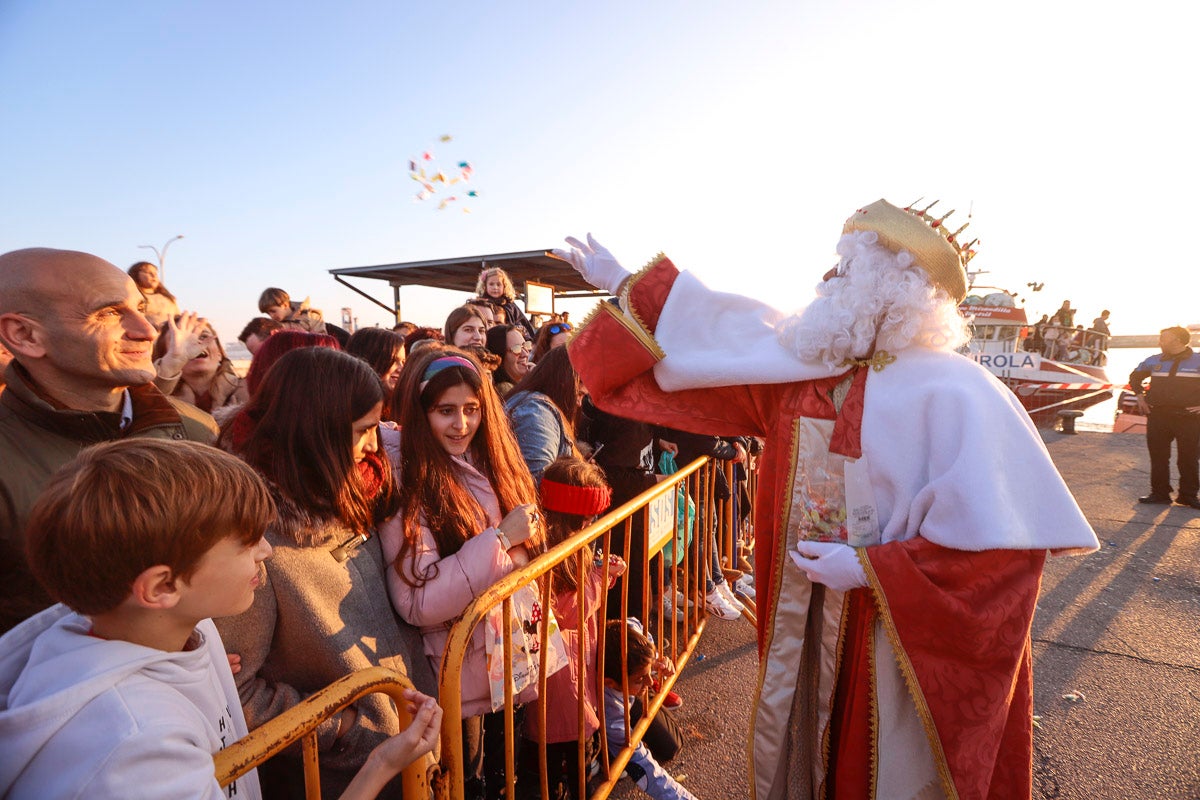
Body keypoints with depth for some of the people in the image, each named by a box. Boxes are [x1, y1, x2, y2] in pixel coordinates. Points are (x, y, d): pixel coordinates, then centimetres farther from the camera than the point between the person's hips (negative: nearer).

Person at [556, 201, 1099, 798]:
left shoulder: (952, 392, -19)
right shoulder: (803, 364, -1)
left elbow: (1002, 537, -20)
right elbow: (709, 334, 7)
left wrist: (869, 569, -20)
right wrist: (623, 285, 10)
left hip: (897, 644, -5)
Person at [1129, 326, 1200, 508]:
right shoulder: (1153, 361, 8)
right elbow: (1135, 376, 24)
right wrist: (1139, 396, 14)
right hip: (1158, 416, 3)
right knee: (1158, 457, 5)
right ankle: (1159, 494, 13)